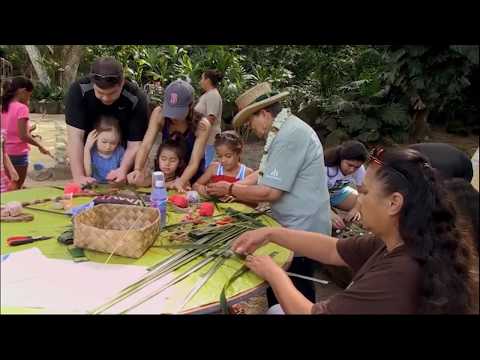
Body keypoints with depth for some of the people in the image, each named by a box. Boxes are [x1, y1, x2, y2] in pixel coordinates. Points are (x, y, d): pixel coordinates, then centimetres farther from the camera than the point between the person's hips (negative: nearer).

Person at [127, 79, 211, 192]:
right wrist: (138, 169, -41)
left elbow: (194, 163, -26)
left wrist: (181, 181, -45)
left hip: (192, 178, -2)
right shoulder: (159, 114, -18)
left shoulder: (202, 125, -23)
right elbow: (146, 145, -22)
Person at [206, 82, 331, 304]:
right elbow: (264, 174, 15)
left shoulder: (289, 136, -24)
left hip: (301, 231, -10)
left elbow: (270, 192, -23)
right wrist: (234, 187, 2)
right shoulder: (285, 129, 10)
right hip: (296, 226, 10)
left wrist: (230, 190, -10)